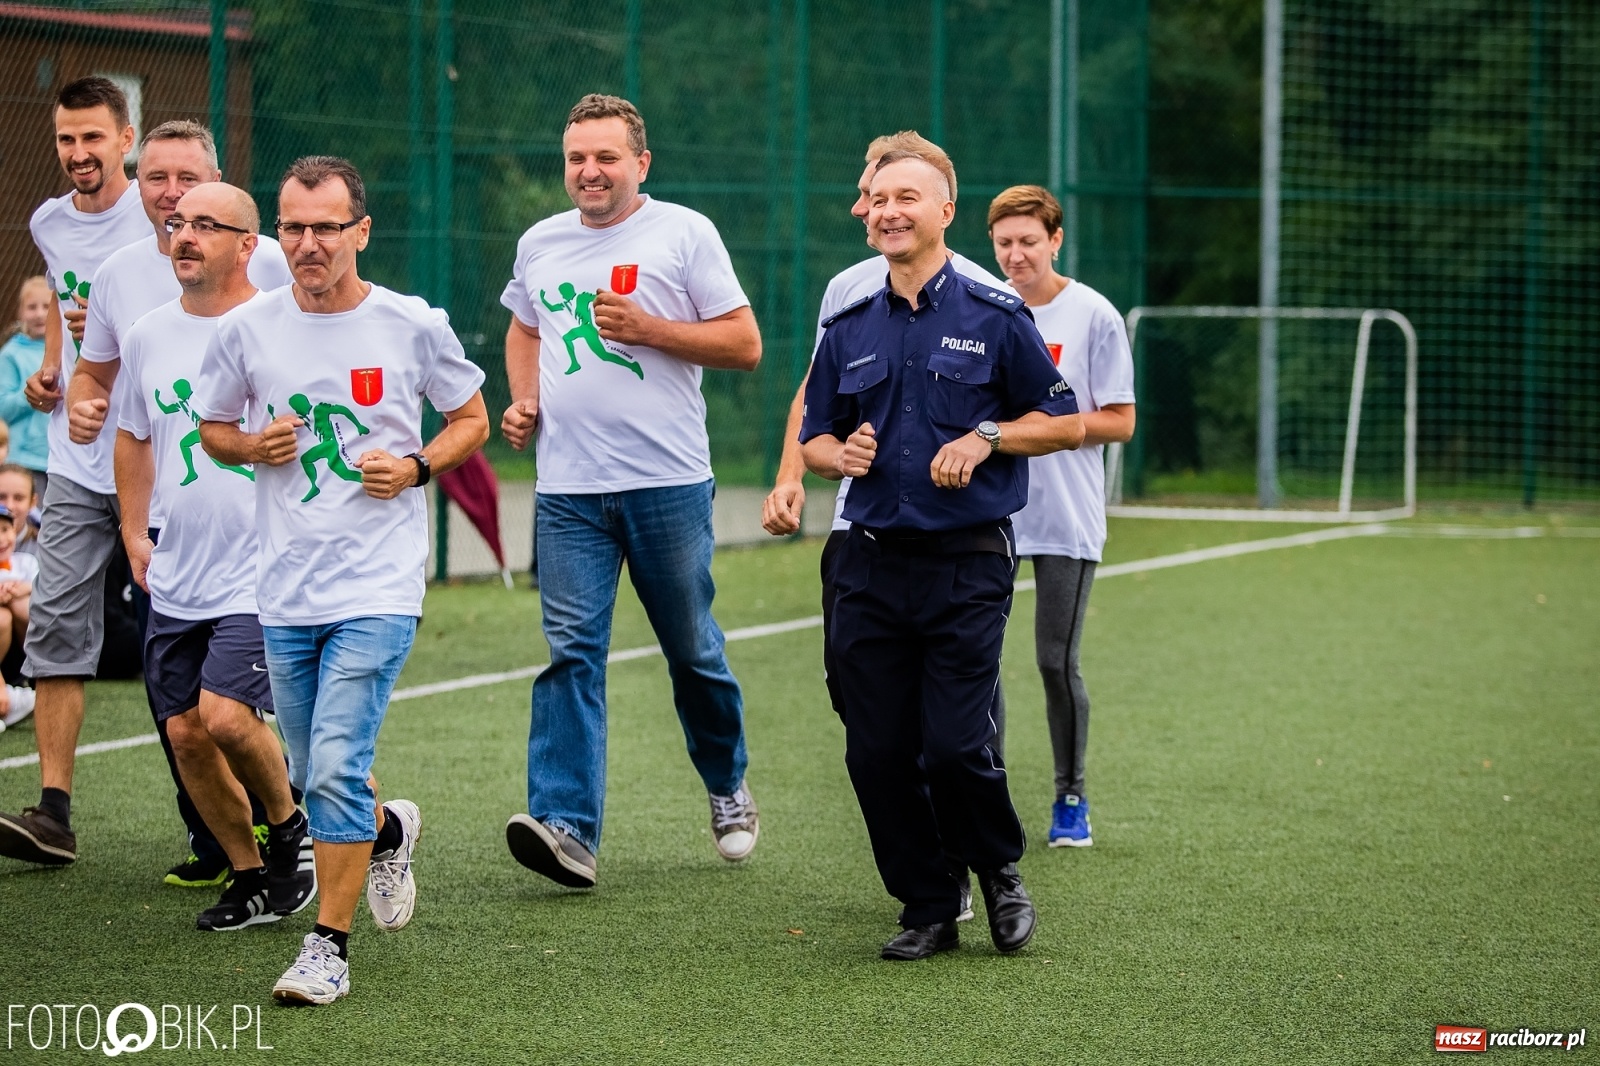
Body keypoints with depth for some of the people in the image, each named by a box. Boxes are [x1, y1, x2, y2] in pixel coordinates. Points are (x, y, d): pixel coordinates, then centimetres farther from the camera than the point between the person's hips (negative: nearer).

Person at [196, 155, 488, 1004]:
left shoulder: (413, 326, -4)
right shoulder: (246, 329, 1)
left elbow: (470, 419, 9)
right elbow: (212, 428, 15)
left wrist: (416, 466, -9)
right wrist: (253, 447, -6)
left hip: (378, 585, -4)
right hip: (284, 590, 4)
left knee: (336, 767, -16)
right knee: (313, 777, 13)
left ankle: (329, 944, -5)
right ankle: (388, 830, 46)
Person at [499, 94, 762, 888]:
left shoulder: (684, 233, -1)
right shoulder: (540, 243, 12)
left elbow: (745, 345, -3)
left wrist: (648, 328, -14)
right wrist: (524, 399, 11)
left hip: (669, 484, -2)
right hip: (568, 490, 3)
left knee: (693, 651, 9)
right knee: (570, 650, -10)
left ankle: (728, 789, 33)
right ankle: (566, 826, -17)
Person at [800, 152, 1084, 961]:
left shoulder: (994, 317, 1)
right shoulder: (848, 330, 12)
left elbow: (1067, 422, 4)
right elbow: (814, 440, 19)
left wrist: (986, 437, -11)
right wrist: (841, 455, -4)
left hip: (967, 562, -4)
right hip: (872, 561, 4)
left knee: (955, 745, -11)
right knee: (876, 751, 0)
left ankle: (1000, 872, 16)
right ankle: (927, 909, 13)